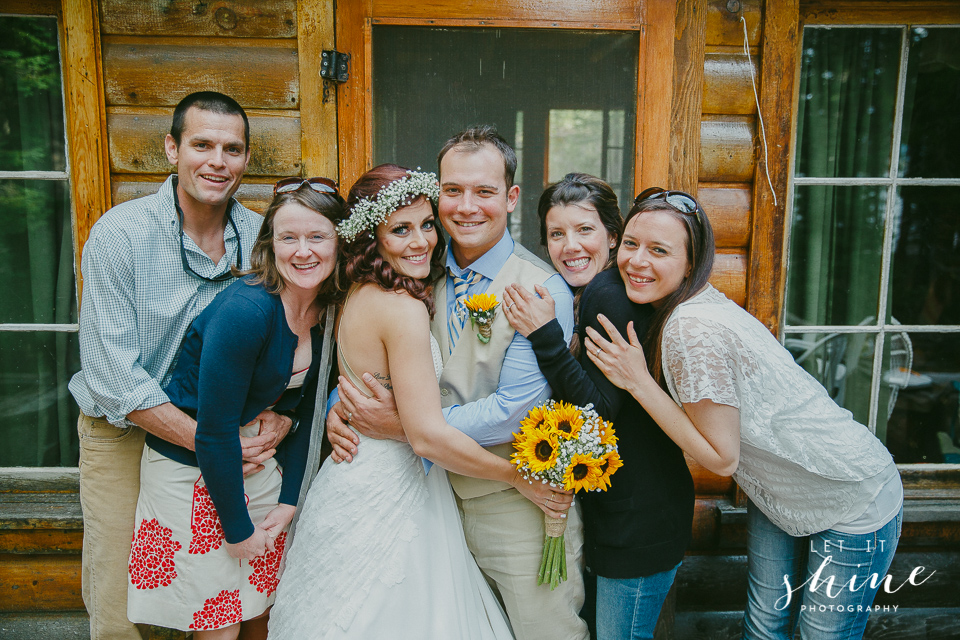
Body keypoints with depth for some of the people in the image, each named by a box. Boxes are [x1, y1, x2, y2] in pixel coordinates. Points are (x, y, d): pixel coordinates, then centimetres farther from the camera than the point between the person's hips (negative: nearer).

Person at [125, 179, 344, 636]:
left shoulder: (328, 311, -6)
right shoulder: (245, 310, -28)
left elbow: (302, 408, 3)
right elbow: (214, 432, -24)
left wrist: (289, 499, 0)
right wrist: (238, 528, -14)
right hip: (190, 466, -6)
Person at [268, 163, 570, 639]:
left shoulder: (358, 296, 4)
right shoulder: (404, 309, -24)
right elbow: (428, 436, -26)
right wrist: (519, 476, -18)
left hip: (355, 482, 9)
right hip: (386, 500, -9)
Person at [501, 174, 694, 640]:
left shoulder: (608, 297, -21)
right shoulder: (593, 294, 8)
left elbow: (600, 410, -25)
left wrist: (545, 335, -28)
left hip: (637, 521, -10)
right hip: (616, 508, 10)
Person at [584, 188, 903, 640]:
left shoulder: (694, 330, -33)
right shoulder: (678, 308, -6)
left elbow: (721, 457, -25)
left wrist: (638, 382, -27)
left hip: (853, 504, -7)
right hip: (776, 494, 8)